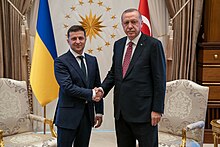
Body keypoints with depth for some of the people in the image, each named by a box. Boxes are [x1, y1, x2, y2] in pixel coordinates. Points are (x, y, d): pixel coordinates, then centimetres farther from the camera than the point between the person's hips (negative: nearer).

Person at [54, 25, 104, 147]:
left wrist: (99, 112, 10)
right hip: (68, 116, -5)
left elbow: (97, 87, 12)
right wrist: (90, 94, -14)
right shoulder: (61, 62, -7)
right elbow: (67, 87, -17)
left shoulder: (92, 60, 10)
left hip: (87, 115, 5)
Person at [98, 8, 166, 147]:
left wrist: (157, 109, -12)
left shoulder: (153, 44, -8)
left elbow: (160, 79, -10)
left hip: (143, 111, -6)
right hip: (121, 110, 6)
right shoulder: (118, 44, 10)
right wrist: (103, 88, -1)